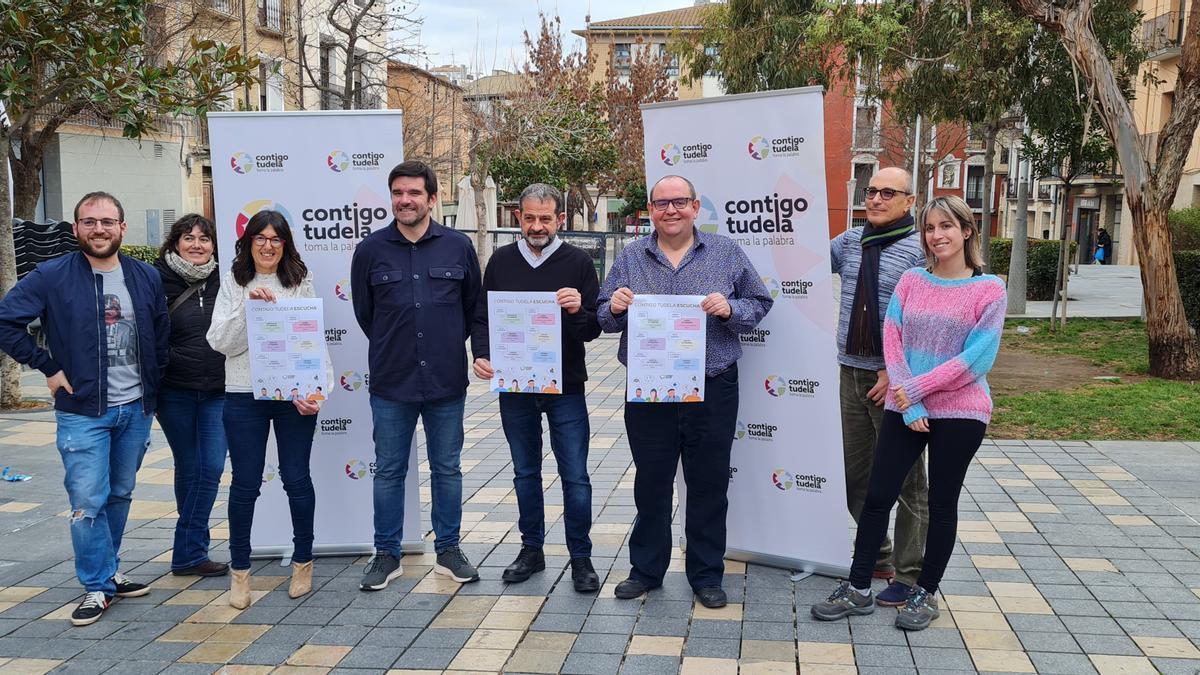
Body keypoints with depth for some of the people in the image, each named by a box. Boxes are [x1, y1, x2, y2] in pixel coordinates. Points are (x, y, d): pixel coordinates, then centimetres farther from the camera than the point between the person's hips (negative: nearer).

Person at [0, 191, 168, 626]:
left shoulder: (147, 278, 4)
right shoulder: (51, 277, -7)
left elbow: (163, 334, 14)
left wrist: (153, 383, 7)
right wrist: (47, 367, -9)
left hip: (136, 408, 4)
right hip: (82, 410, -4)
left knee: (120, 496, 14)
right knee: (87, 502, -5)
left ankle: (107, 572, 30)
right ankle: (99, 586, 9)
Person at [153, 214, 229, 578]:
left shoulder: (223, 281, 5)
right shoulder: (159, 281, -3)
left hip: (217, 392, 2)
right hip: (175, 392, -2)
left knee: (211, 469, -3)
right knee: (188, 470, 9)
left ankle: (189, 552, 5)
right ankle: (191, 551, 21)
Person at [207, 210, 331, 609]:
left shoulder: (300, 283, 5)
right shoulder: (234, 284, 4)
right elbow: (220, 341, -3)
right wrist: (248, 305, -17)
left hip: (294, 395, 0)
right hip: (244, 397, 0)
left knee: (296, 478, 6)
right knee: (245, 483, 5)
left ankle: (303, 561, 24)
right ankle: (240, 570, 20)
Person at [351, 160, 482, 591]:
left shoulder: (459, 247, -1)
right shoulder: (371, 250, -1)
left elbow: (473, 305, 11)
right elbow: (363, 312, 10)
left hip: (447, 381, 0)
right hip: (391, 382, 0)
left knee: (447, 469, 10)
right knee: (389, 472, 8)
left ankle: (448, 551, 24)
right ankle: (386, 555, 22)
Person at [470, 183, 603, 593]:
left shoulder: (578, 262, -2)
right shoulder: (501, 261, 5)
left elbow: (594, 329, -3)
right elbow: (482, 317, 9)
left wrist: (579, 310, -24)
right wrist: (482, 355, -9)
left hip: (565, 388, -2)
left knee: (575, 476, 1)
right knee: (525, 473, 14)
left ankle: (581, 558, 14)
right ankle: (531, 549, 28)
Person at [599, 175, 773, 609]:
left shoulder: (727, 253, 3)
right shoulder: (631, 257, 6)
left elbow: (759, 304, 4)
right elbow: (603, 318, 9)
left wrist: (730, 309, -16)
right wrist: (615, 307, -14)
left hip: (712, 390, -1)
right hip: (647, 391, 1)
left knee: (709, 485, 9)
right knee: (651, 483, 11)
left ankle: (706, 575, 24)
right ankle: (646, 569, 27)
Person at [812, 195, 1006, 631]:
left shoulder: (989, 290, -4)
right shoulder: (911, 281, 5)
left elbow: (977, 358, -12)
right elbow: (892, 340, -1)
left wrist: (915, 389, -14)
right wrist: (908, 405, -11)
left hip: (959, 413, -3)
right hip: (904, 410, 3)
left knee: (941, 503, 8)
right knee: (877, 495, 2)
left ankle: (925, 594, 23)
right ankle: (858, 590, 14)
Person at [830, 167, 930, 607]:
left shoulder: (920, 249, -9)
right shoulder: (850, 241, 10)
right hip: (852, 372, 6)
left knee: (907, 480, 3)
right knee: (855, 473, 14)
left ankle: (908, 575, 14)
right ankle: (877, 557, 31)